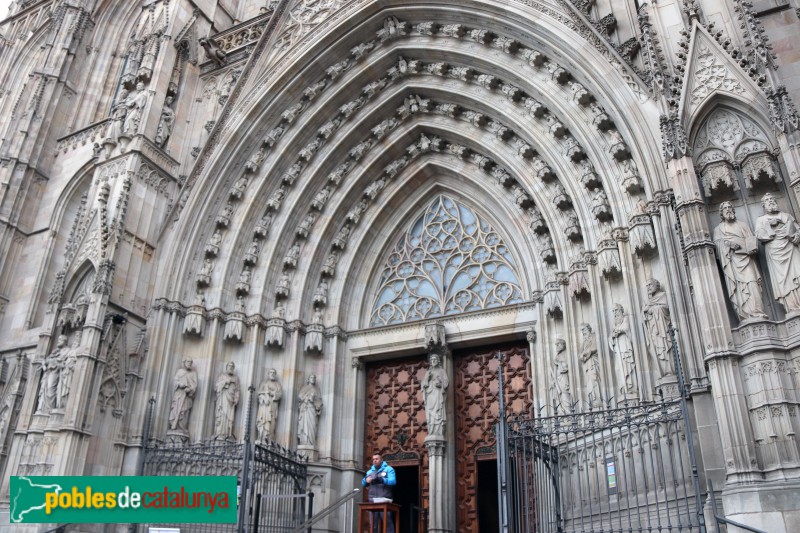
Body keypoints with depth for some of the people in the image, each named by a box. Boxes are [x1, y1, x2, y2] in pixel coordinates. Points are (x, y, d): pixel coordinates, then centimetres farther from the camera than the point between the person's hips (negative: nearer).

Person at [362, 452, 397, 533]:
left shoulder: (388, 469, 5)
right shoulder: (370, 471, 22)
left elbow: (393, 481, -10)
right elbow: (363, 484, 15)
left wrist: (381, 480, -24)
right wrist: (366, 480, -9)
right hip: (373, 501, 5)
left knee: (387, 521, -10)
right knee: (373, 523, 5)